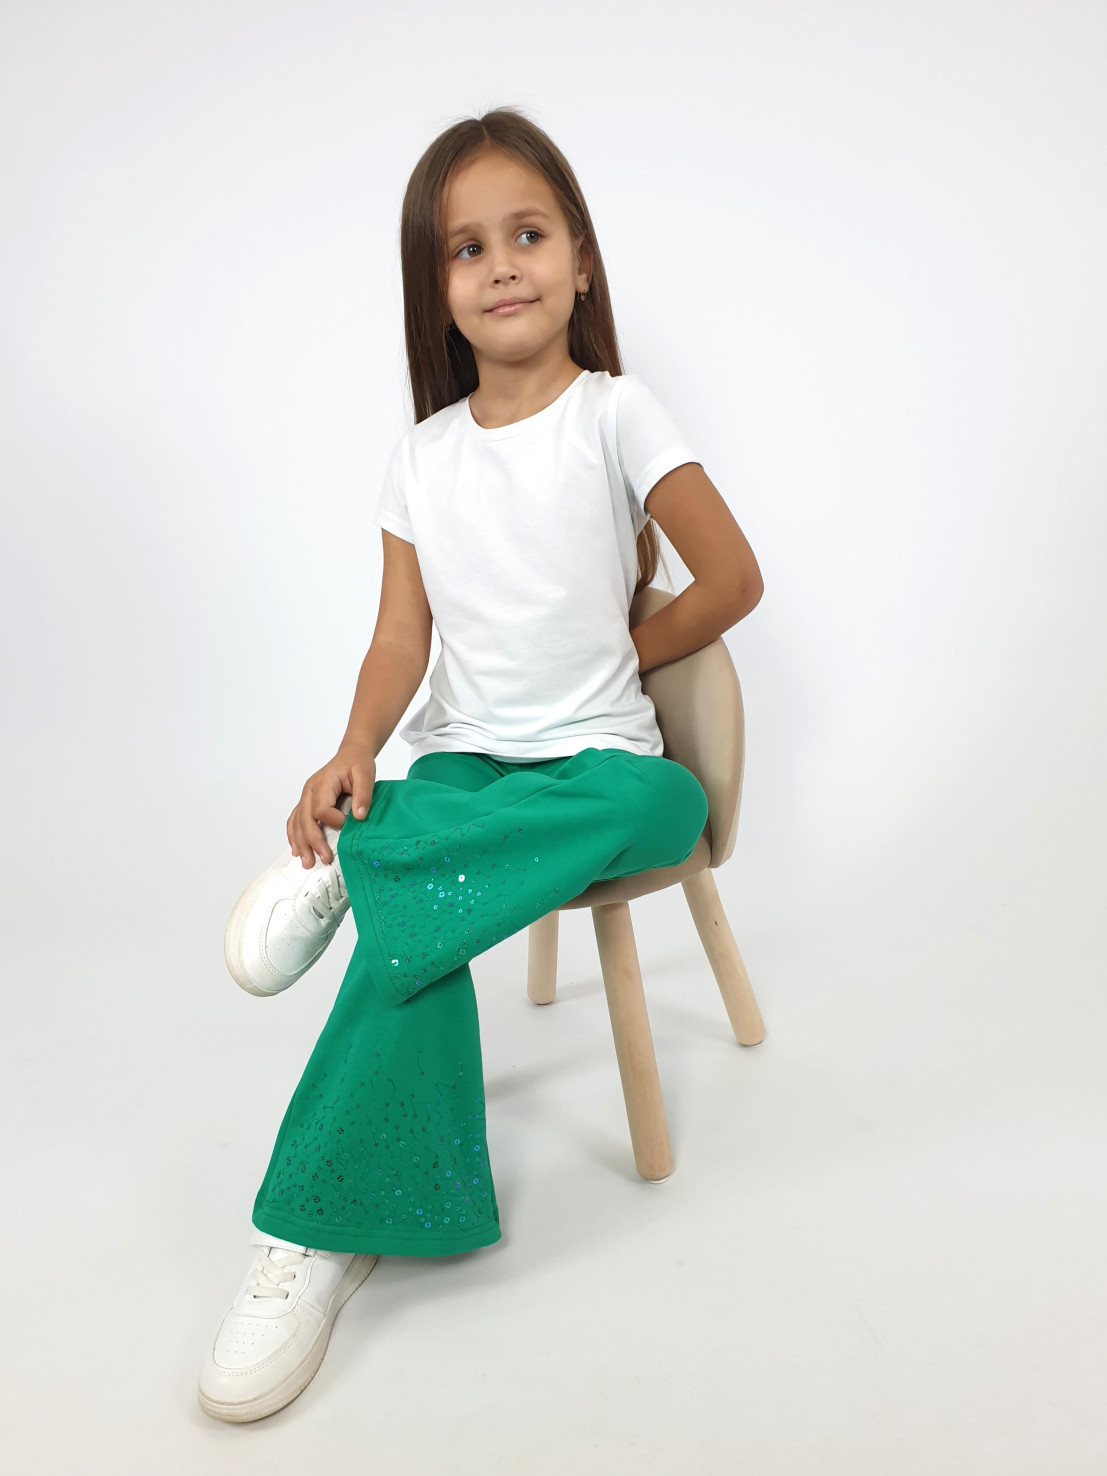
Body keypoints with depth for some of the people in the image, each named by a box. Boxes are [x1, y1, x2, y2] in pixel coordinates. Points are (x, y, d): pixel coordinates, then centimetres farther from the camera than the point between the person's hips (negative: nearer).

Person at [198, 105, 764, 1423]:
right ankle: (325, 1230, -19)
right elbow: (403, 634, 4)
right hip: (458, 755, 2)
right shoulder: (422, 456, 9)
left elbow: (735, 579, -3)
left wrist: (609, 664, 2)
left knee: (669, 800, -37)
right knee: (413, 927, -29)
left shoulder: (614, 414, -1)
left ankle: (345, 866, -26)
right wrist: (351, 755, -14)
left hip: (595, 754, -1)